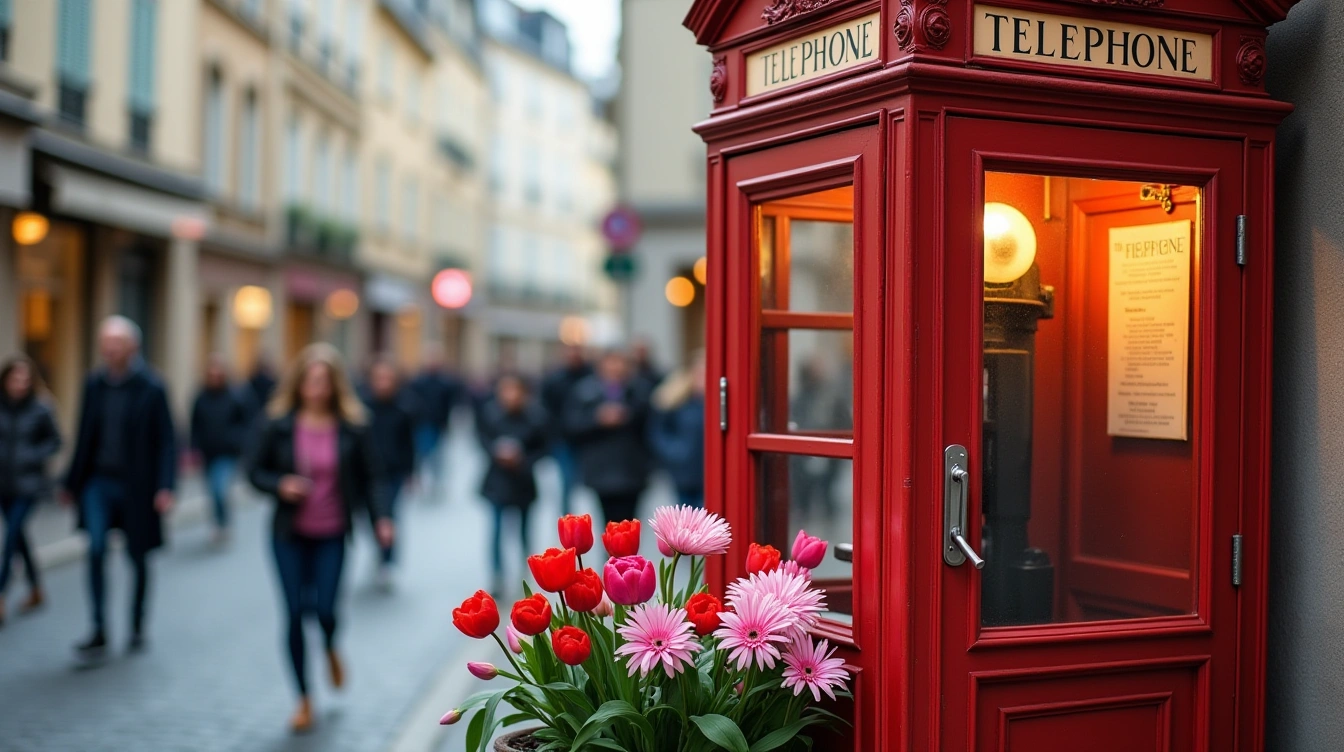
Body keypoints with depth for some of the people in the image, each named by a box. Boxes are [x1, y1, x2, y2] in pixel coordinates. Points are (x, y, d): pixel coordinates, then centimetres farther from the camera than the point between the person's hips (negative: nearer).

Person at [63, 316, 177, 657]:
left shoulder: (151, 388, -9)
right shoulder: (94, 385, 3)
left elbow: (166, 441, -9)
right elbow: (85, 437, 10)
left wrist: (165, 487, -18)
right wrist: (72, 482, 11)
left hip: (135, 485, -3)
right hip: (99, 481, 3)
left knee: (137, 556, 9)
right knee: (96, 549, -10)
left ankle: (137, 626, 26)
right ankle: (99, 632, -4)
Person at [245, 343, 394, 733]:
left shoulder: (352, 428, -3)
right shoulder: (278, 425, -3)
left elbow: (370, 477, 1)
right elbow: (255, 470, 3)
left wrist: (380, 518, -12)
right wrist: (280, 485, -16)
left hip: (332, 536, 0)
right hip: (290, 535, 1)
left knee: (324, 608, -10)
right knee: (295, 613, 1)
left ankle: (331, 649, 31)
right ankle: (303, 700, 18)